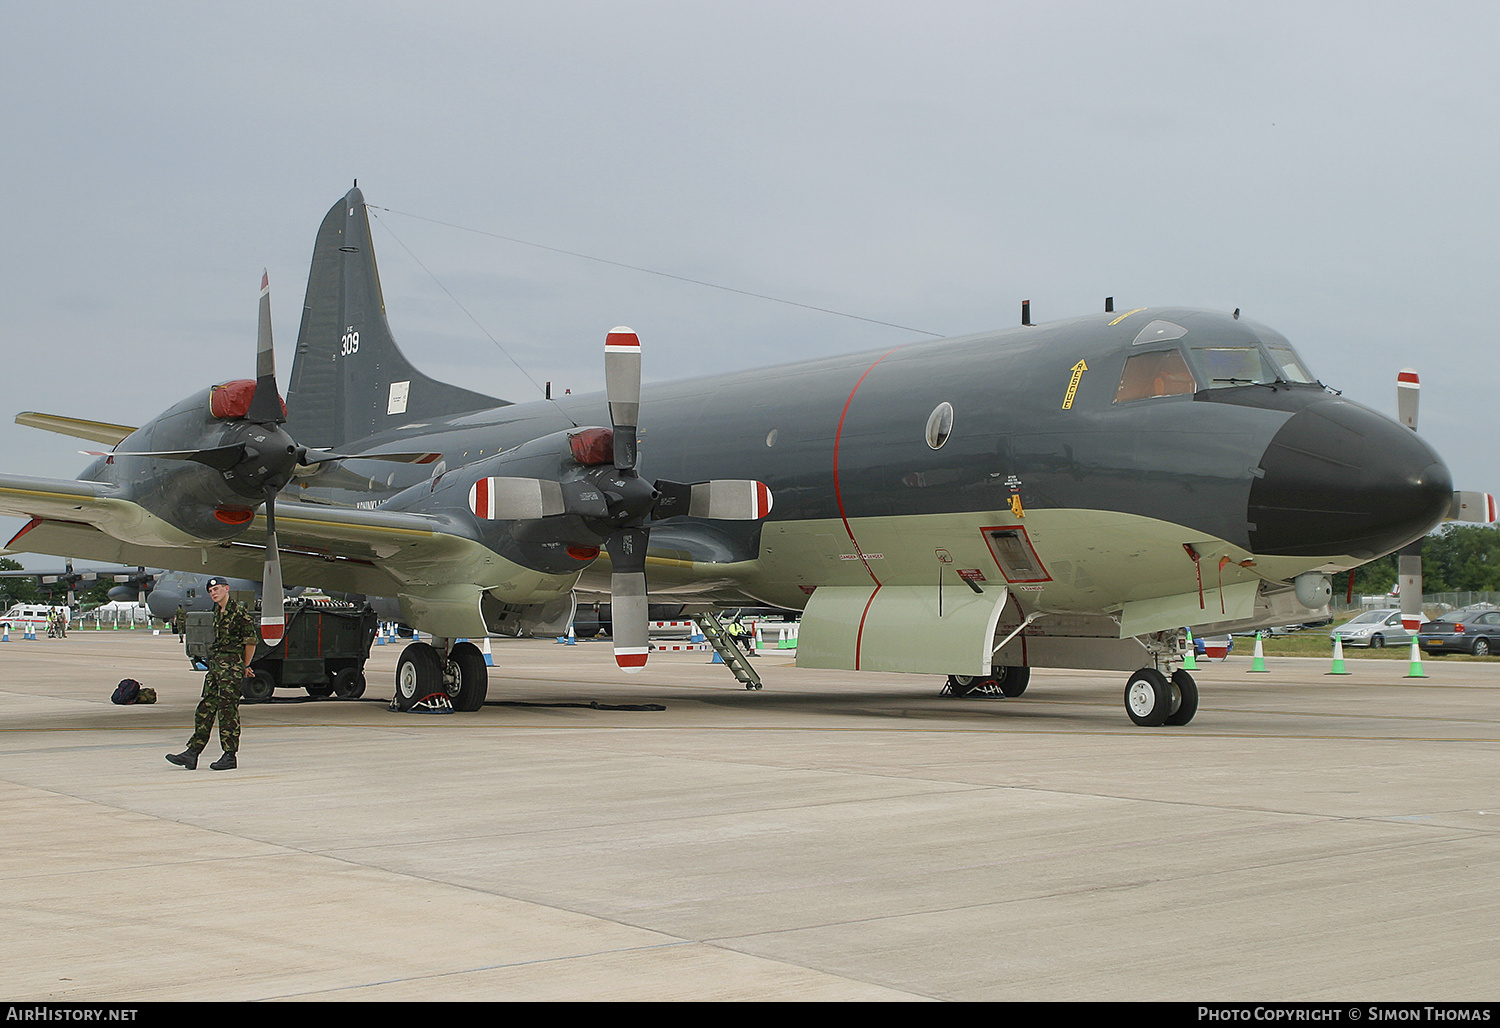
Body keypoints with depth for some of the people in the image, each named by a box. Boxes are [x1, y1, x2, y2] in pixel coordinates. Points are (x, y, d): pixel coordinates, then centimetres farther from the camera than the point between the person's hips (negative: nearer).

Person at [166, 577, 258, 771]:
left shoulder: (239, 611, -10)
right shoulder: (218, 613, 16)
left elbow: (251, 640, -8)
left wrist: (244, 666, 0)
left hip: (231, 665, -9)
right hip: (215, 664, 9)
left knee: (228, 709, -5)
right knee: (205, 708, 5)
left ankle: (230, 756, 1)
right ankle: (192, 752, 4)